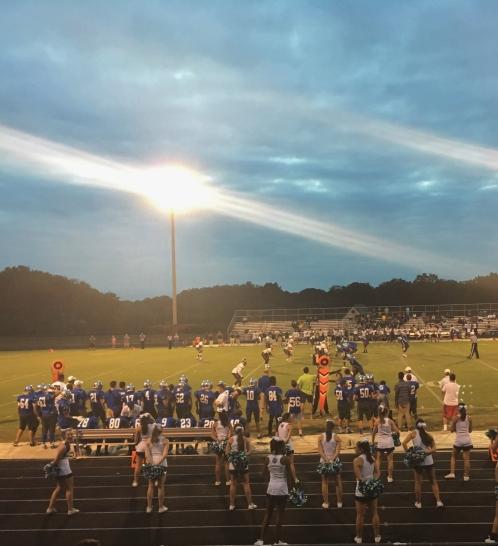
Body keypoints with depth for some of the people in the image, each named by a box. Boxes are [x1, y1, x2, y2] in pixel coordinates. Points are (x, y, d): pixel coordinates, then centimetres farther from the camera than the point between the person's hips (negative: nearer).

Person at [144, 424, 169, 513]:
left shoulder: (148, 441, 6)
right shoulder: (165, 441, 0)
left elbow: (147, 455, -5)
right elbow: (165, 454, -13)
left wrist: (151, 464, -10)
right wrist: (158, 463, -16)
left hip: (151, 464, 2)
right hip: (162, 464, -2)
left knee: (151, 486, 13)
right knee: (161, 486, 9)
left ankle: (149, 507, 17)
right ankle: (161, 507, 17)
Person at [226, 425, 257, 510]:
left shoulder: (231, 439, -4)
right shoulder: (246, 439, -3)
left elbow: (227, 452, -4)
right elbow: (249, 451, -2)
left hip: (233, 463, 0)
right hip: (243, 463, 0)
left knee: (233, 484, 8)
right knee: (246, 483, 9)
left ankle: (232, 505, 12)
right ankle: (250, 504, 11)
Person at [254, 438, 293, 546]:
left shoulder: (268, 458, -1)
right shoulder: (284, 459, -12)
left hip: (271, 488, 4)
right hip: (282, 489, -4)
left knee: (268, 514, 14)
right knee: (280, 515, 7)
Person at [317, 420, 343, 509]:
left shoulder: (321, 437, -5)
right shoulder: (337, 437, -7)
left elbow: (320, 451, -11)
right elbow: (338, 451, -14)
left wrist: (326, 460, -14)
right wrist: (332, 459, -17)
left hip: (324, 462, 1)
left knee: (325, 482, 10)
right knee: (338, 482, 14)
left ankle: (326, 503, 10)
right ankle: (339, 502, 18)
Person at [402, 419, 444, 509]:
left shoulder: (413, 433, 0)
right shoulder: (428, 435, 6)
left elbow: (404, 443, -13)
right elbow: (434, 449, -4)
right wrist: (426, 452, -7)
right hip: (428, 461, 1)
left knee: (418, 482, 12)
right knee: (433, 482, 16)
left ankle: (418, 502, 18)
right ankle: (438, 501, 8)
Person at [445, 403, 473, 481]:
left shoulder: (456, 418, -7)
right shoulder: (469, 418, 0)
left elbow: (452, 430, -3)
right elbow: (470, 430, 9)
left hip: (459, 440, -2)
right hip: (467, 440, 2)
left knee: (453, 456, 16)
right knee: (466, 458, 8)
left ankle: (452, 473, 9)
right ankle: (466, 476, 13)